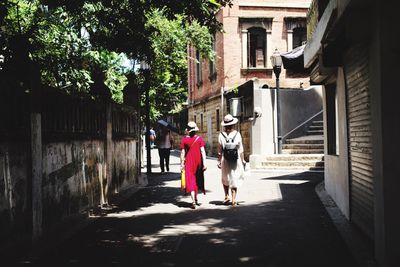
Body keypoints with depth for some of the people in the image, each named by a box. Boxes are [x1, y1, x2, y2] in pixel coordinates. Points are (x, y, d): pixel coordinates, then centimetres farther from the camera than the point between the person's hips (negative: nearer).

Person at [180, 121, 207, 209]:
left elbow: (182, 152, -6)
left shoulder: (184, 139, -7)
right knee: (197, 180, 19)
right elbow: (202, 151, -8)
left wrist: (182, 164, 0)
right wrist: (204, 163, -6)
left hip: (189, 163, -2)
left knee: (191, 181, 1)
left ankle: (193, 201, -11)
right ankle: (196, 199, 30)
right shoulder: (199, 138, -5)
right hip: (198, 162, 2)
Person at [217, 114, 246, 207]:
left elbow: (220, 151, -4)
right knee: (235, 179, 7)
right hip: (236, 160, 0)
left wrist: (219, 161, 5)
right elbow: (241, 150, -4)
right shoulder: (237, 134, -7)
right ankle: (234, 200, 5)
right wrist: (243, 161, 6)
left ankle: (226, 196, 15)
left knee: (225, 179, 20)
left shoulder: (221, 135, -8)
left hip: (225, 161, 0)